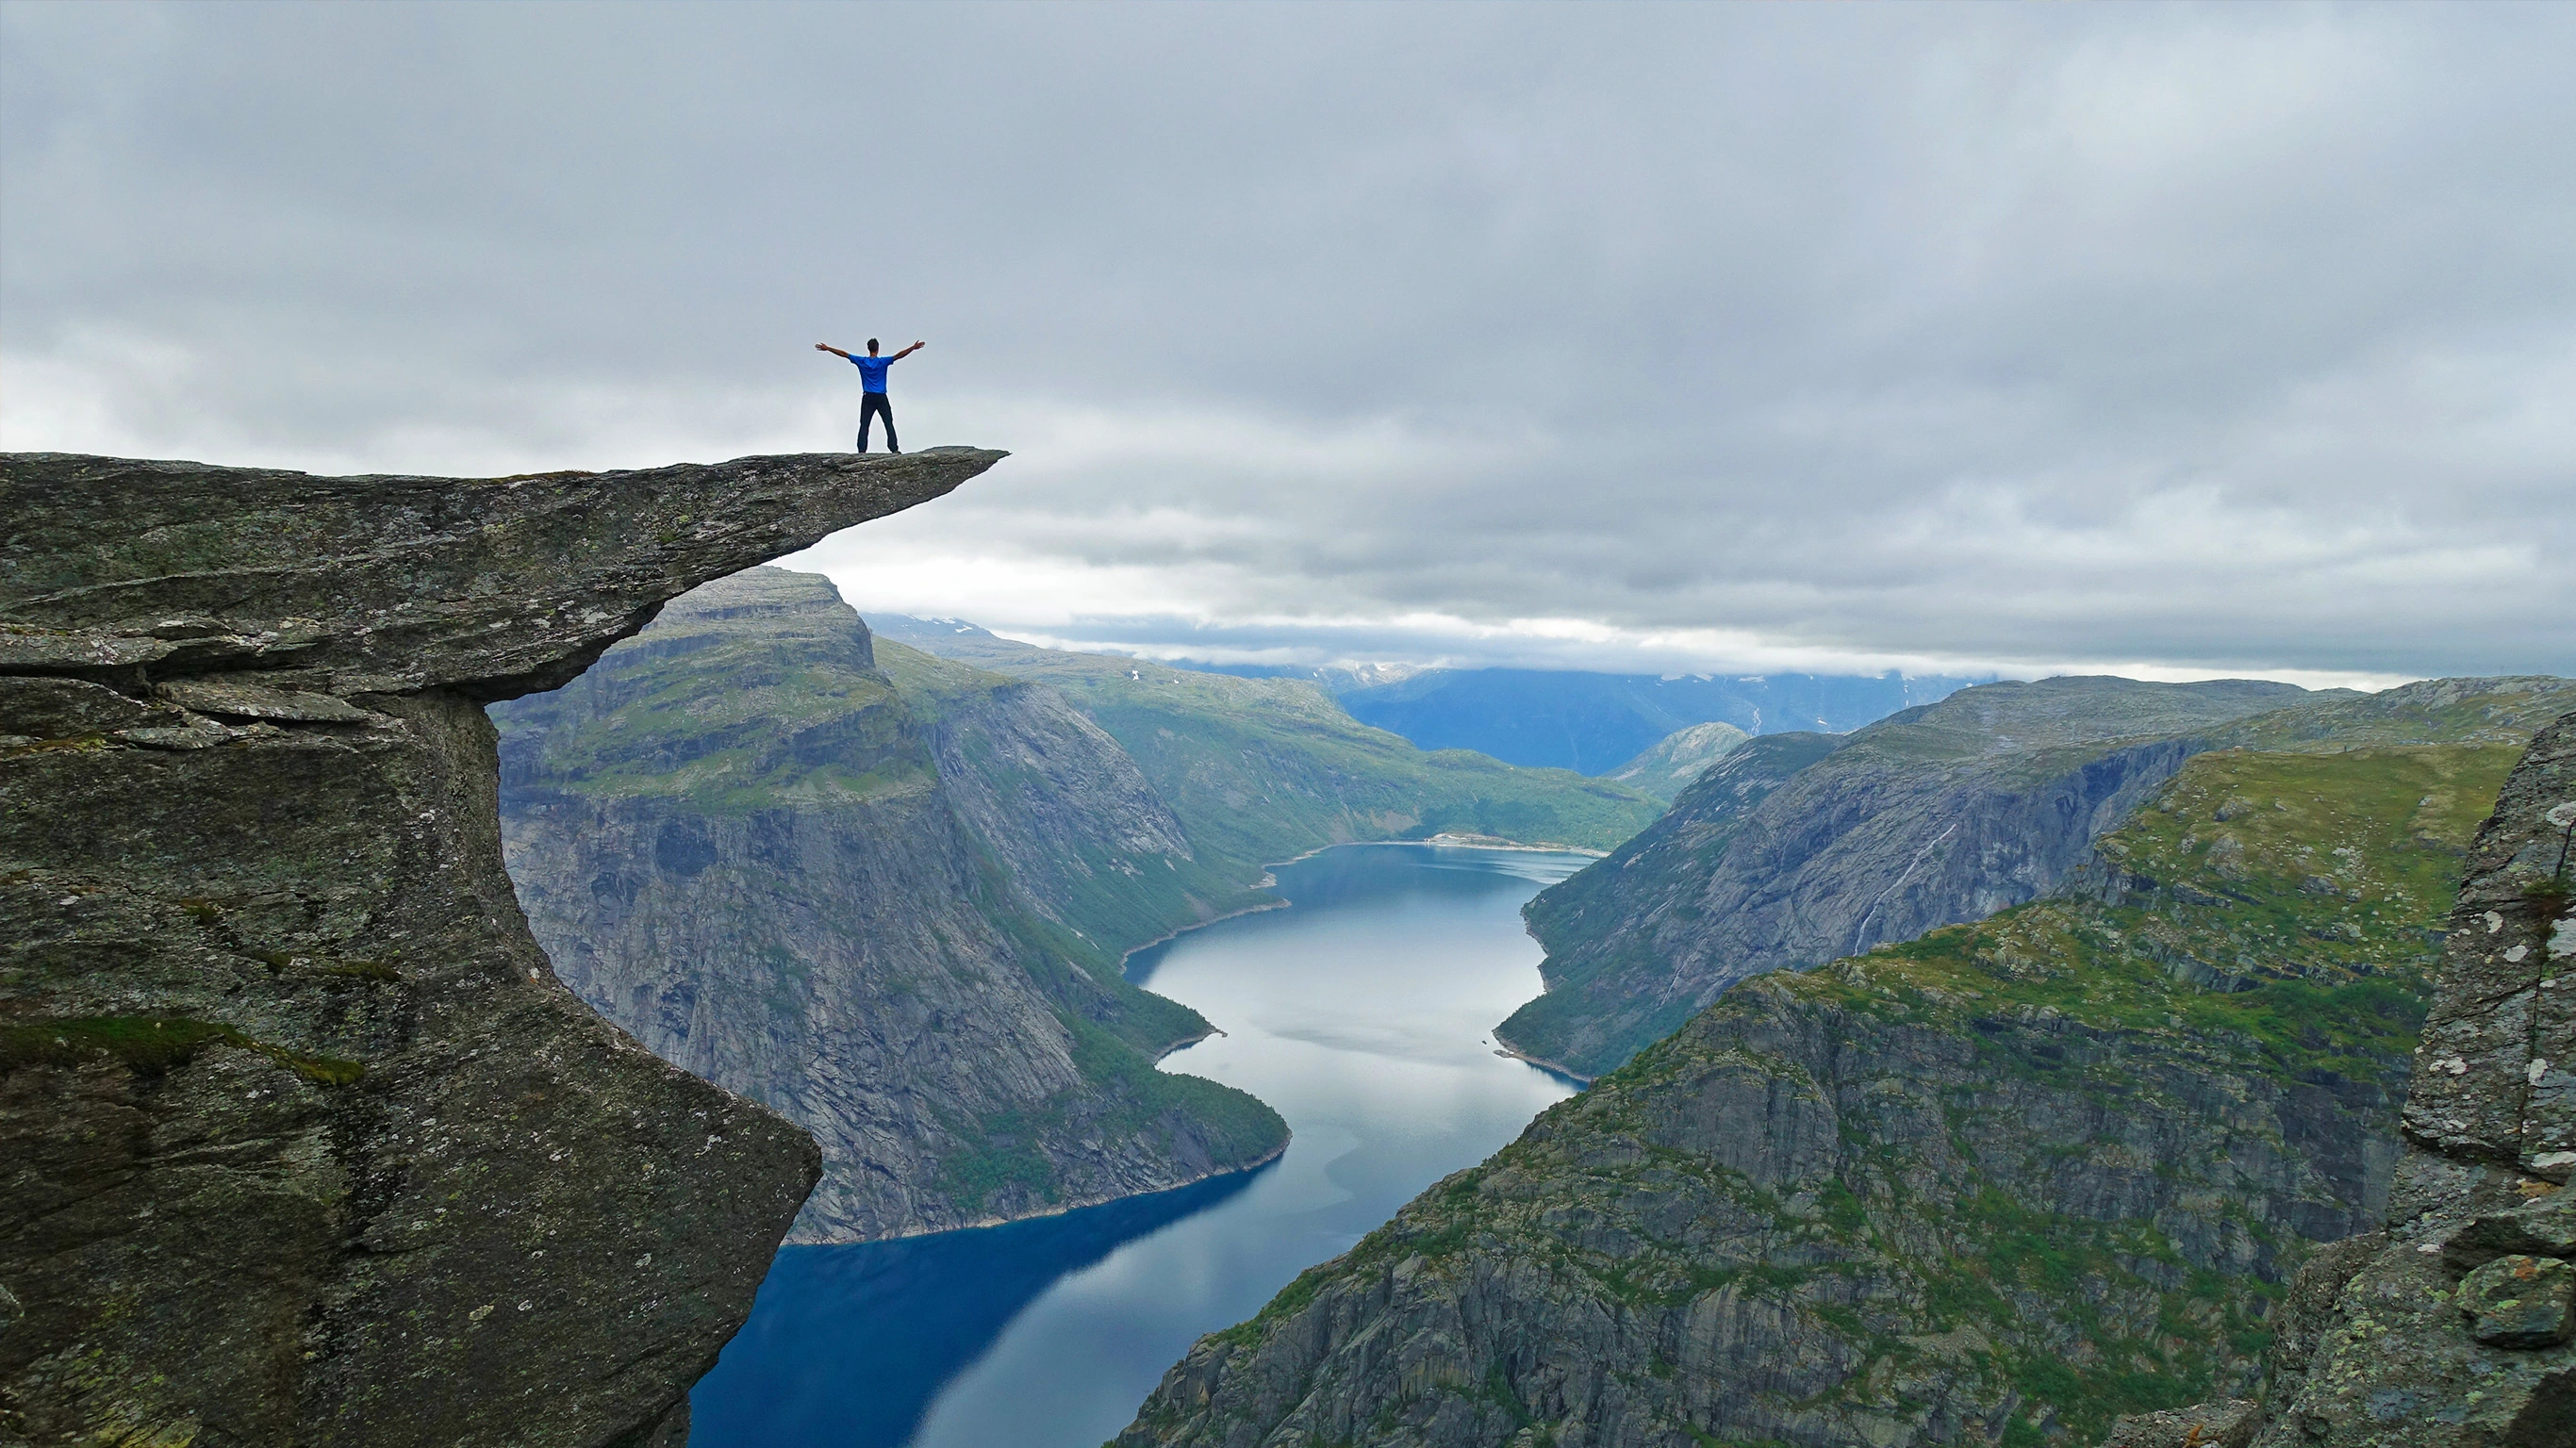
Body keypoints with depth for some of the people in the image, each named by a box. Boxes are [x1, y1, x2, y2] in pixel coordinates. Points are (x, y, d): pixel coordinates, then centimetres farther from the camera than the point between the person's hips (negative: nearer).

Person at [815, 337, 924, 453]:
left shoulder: (861, 361, 2)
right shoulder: (883, 362, -5)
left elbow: (844, 354, 7)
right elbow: (899, 356, -11)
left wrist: (827, 348, 13)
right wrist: (913, 348, -12)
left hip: (868, 398, 2)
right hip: (881, 398, -2)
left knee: (864, 425, 2)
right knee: (889, 424, 1)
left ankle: (861, 450, -6)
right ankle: (894, 449, -7)